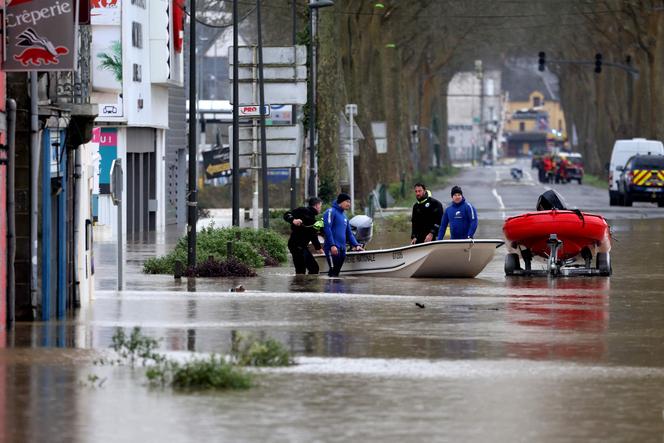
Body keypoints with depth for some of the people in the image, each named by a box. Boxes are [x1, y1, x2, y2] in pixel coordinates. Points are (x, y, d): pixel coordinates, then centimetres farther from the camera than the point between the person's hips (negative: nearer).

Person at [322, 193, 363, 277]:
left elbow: (349, 233, 25)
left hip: (342, 249, 8)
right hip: (333, 248, -8)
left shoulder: (344, 216, 22)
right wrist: (332, 245, -22)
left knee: (337, 272, 6)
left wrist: (356, 245, 11)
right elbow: (327, 228, -14)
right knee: (333, 272, -15)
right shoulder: (331, 212, -3)